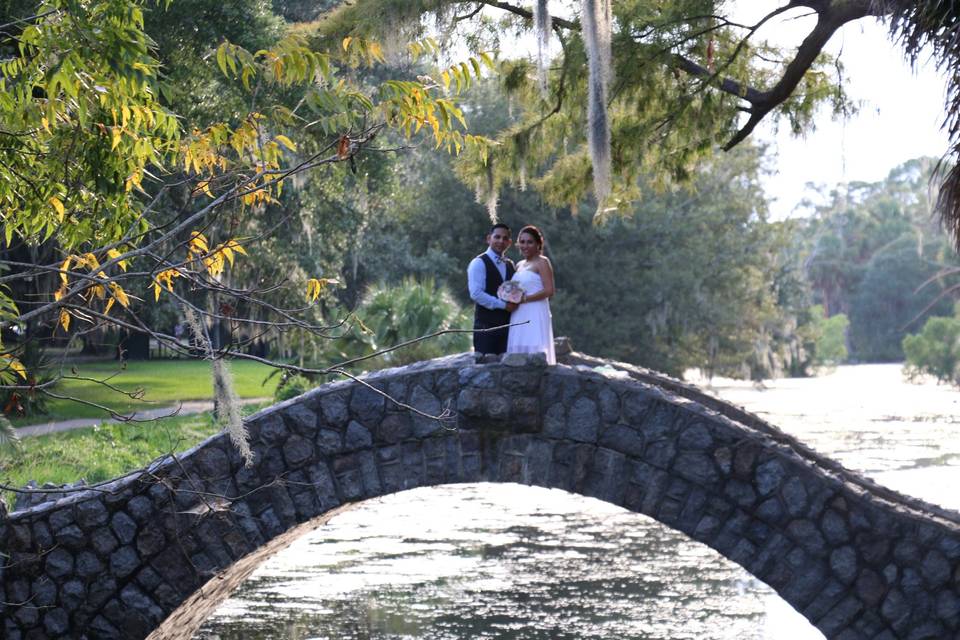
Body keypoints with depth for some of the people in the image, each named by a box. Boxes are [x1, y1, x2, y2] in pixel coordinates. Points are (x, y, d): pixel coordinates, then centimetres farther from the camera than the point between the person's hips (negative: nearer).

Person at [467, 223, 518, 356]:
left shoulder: (510, 265, 18)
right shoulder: (479, 263, -5)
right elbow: (476, 294, -15)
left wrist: (515, 302, -1)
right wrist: (503, 305, -16)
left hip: (507, 324, 6)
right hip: (486, 324, -6)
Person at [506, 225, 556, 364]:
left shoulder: (542, 262, -1)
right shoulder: (519, 265, 19)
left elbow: (549, 291, -11)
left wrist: (524, 299, -14)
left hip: (535, 317, -7)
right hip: (518, 318, 7)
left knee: (534, 353, -11)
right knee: (519, 353, 1)